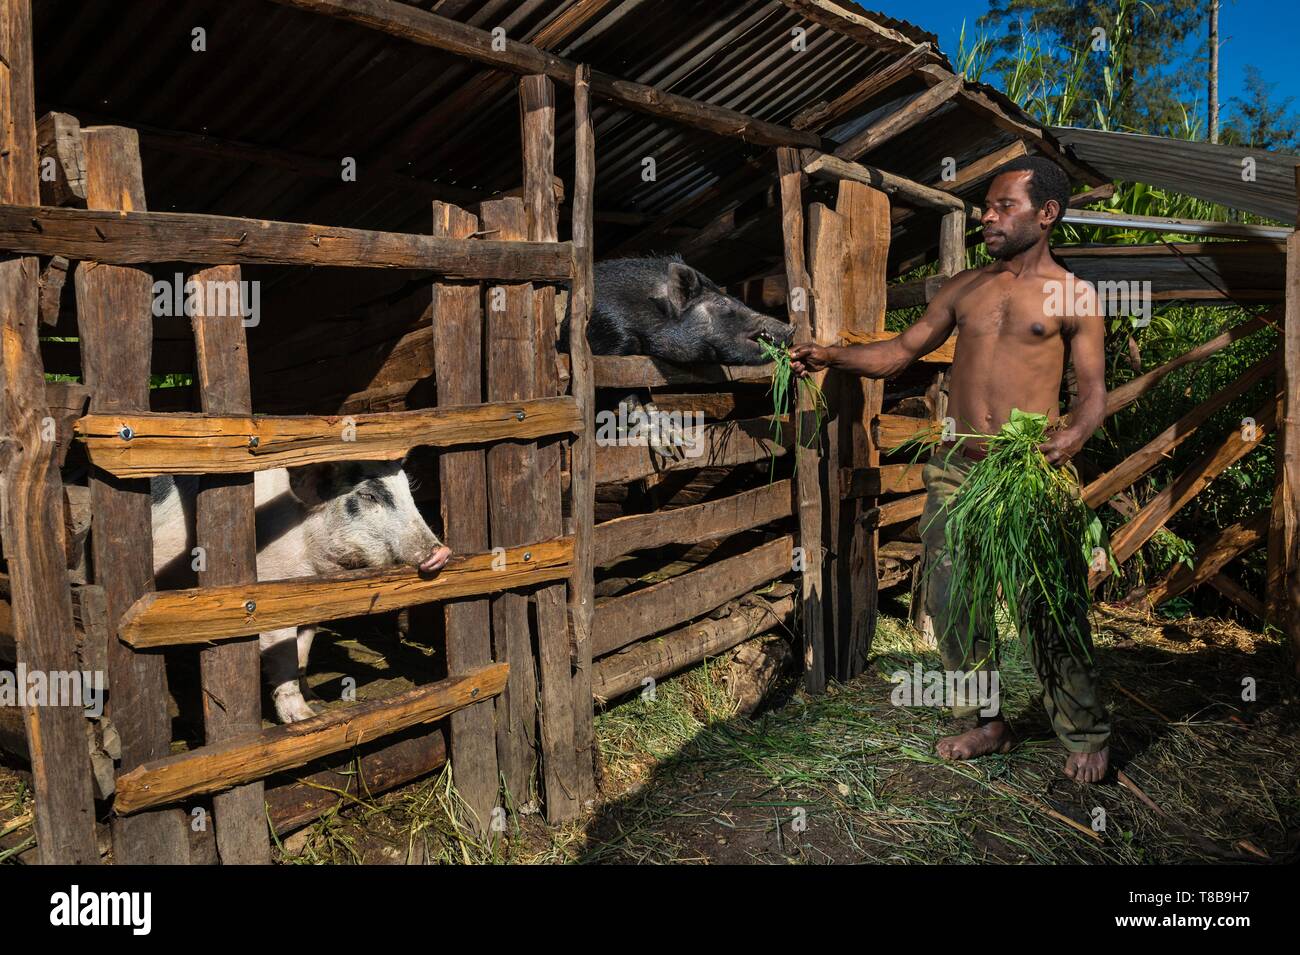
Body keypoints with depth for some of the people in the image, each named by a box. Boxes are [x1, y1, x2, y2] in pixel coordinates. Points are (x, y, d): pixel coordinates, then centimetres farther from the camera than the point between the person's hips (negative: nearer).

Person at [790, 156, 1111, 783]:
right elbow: (903, 350, 17)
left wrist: (1074, 434, -21)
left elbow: (1094, 391, 0)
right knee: (950, 600, 5)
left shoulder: (1073, 296, 5)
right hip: (956, 468, 5)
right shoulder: (964, 287, 16)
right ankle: (986, 724, 22)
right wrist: (832, 357, 4)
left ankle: (1086, 736, 15)